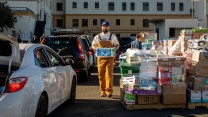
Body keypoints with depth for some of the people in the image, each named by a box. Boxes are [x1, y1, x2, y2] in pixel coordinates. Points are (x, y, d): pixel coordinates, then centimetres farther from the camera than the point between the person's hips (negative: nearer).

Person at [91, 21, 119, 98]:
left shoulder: (113, 37, 10)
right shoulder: (97, 37, 12)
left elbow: (117, 45, 18)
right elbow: (93, 45, 18)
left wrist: (114, 48, -5)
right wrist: (96, 48, -5)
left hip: (110, 58, -1)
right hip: (101, 58, 2)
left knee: (109, 74, -9)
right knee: (101, 75, 2)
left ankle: (109, 91, -8)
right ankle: (102, 91, 12)